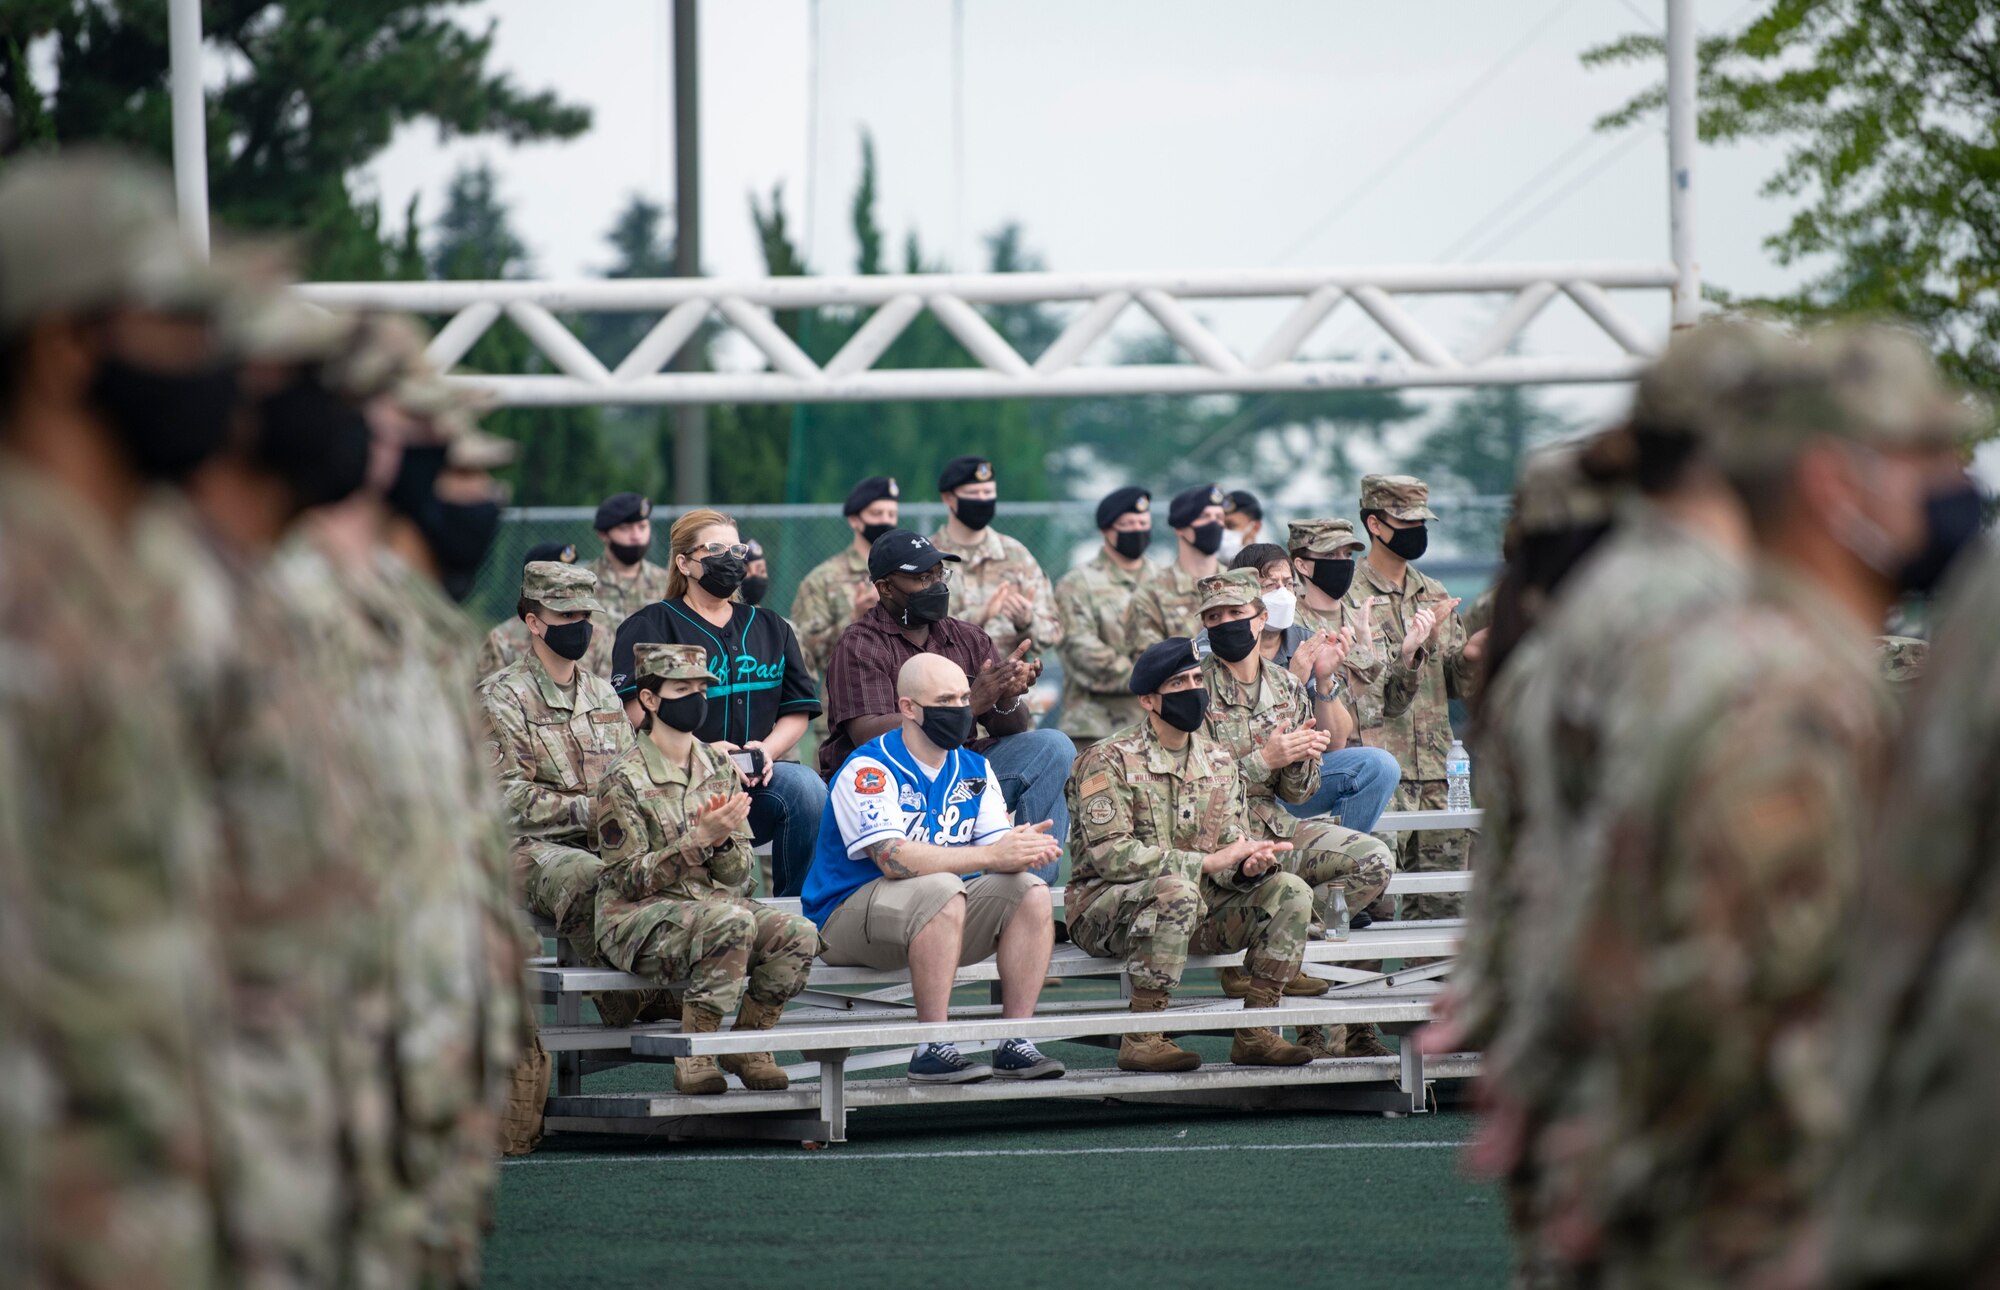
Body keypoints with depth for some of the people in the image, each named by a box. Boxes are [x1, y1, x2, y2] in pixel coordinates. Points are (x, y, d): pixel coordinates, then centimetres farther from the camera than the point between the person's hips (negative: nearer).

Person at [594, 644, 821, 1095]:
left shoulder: (719, 767, 9)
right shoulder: (623, 779, -8)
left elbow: (740, 875, 8)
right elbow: (630, 880, -13)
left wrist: (723, 841, -15)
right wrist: (699, 840, -23)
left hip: (715, 906, 6)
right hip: (637, 919, -6)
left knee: (798, 934, -21)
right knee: (729, 919, -36)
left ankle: (746, 1045, -2)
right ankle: (693, 1054, -24)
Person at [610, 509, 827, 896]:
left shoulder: (771, 628, 23)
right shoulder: (651, 627, 8)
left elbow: (797, 711, 17)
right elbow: (637, 716, -6)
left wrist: (766, 751, -5)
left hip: (756, 779, 4)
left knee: (806, 787, -28)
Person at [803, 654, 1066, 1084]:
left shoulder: (974, 770, 9)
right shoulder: (869, 770, -14)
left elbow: (998, 848, -1)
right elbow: (893, 859, -27)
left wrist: (1024, 848, -27)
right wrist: (991, 856, -30)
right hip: (848, 915, -7)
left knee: (1031, 892, -14)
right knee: (941, 891, -35)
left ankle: (1014, 1044, -15)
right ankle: (932, 1049, -32)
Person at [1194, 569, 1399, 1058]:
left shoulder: (1286, 688, 11)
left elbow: (1298, 792, 11)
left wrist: (1300, 756, -11)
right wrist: (1266, 759, -16)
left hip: (1272, 824, 6)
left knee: (1375, 860, -12)